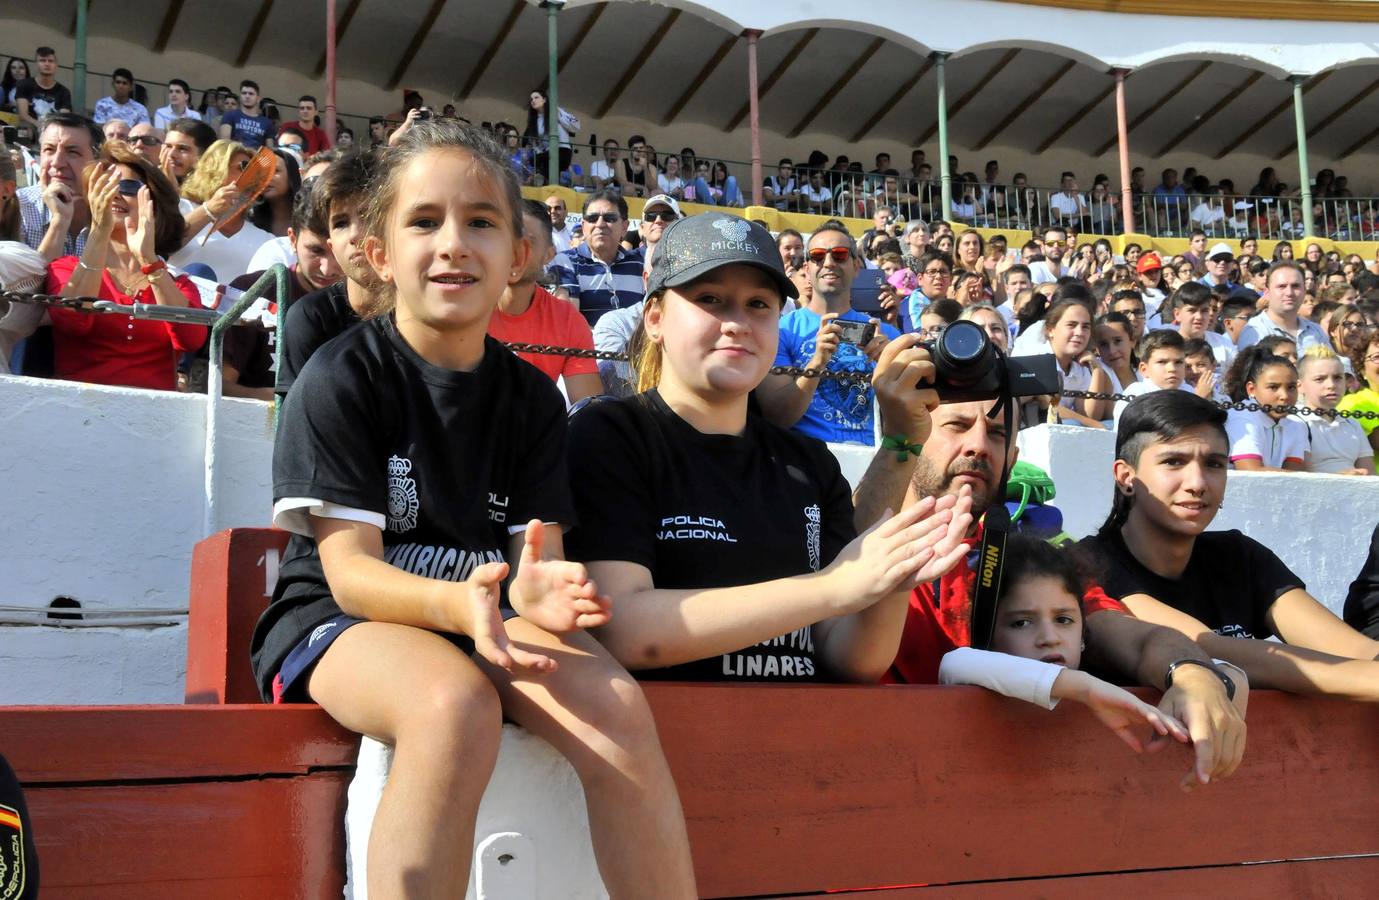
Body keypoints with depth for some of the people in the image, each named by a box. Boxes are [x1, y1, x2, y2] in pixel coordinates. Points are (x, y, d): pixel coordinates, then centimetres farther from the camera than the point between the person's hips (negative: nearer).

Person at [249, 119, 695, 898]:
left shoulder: (533, 399, 5)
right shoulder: (340, 380, -8)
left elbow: (536, 555, -3)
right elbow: (352, 573, -15)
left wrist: (538, 590, -29)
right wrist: (457, 600, -36)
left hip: (486, 616, 4)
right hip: (339, 620, -3)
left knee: (620, 706, -26)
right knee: (457, 705, -37)